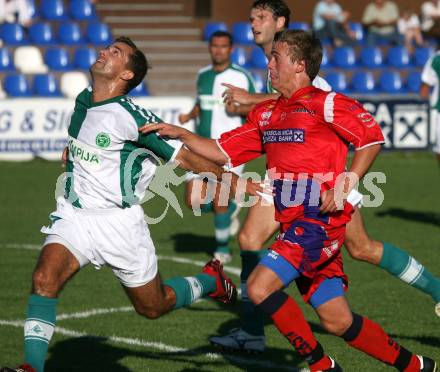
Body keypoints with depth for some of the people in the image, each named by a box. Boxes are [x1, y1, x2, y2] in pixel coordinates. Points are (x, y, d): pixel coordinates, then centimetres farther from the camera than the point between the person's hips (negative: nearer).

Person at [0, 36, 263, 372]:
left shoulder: (133, 118, -18)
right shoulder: (82, 103, 3)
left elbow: (187, 157, -12)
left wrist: (240, 184, -10)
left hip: (119, 222, -5)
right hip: (73, 216, 5)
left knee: (152, 307, 11)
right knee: (44, 280, -23)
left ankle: (211, 281, 39)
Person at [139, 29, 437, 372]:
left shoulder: (325, 103, -6)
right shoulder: (265, 113, 17)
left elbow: (372, 138, -9)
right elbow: (223, 152, 18)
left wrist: (344, 187, -16)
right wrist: (180, 134, 8)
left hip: (320, 219, -8)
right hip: (293, 224, 8)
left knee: (261, 287, -18)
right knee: (337, 322, 7)